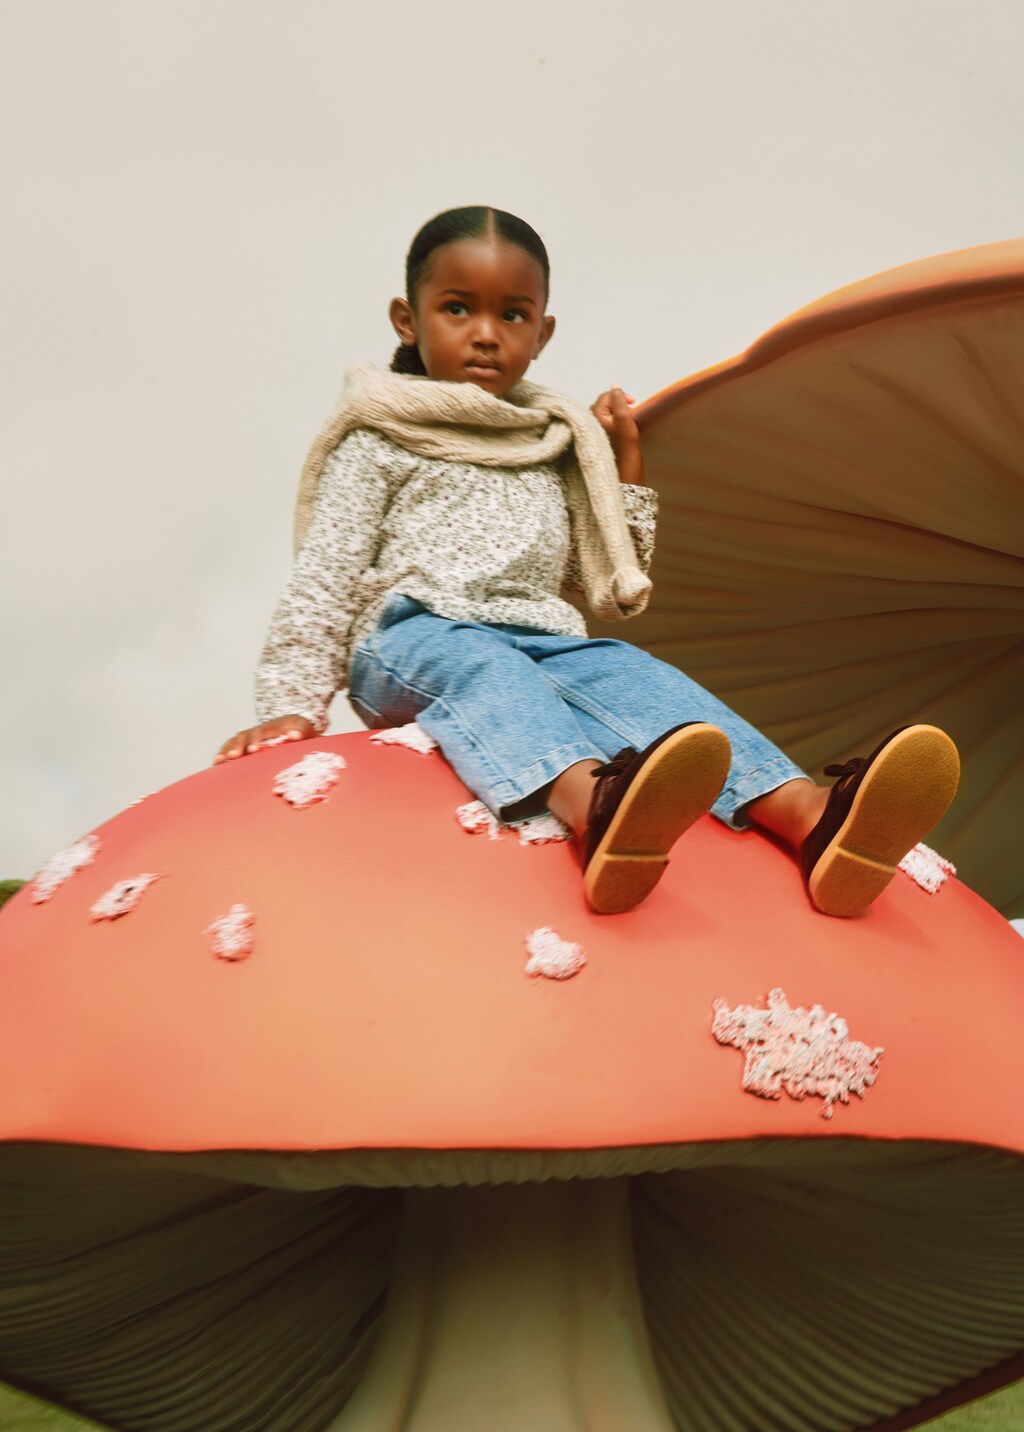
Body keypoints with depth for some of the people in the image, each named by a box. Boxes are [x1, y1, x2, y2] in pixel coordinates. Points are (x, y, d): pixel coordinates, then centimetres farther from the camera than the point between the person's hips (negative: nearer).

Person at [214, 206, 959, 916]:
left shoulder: (556, 450, 26)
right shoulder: (379, 444, 14)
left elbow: (614, 593, 26)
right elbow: (325, 579, 8)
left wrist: (626, 462, 21)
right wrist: (295, 702, -5)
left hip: (543, 641, 3)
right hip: (415, 639, -3)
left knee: (627, 671, -28)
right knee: (480, 666, -38)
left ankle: (811, 817, -53)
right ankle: (600, 809, -71)